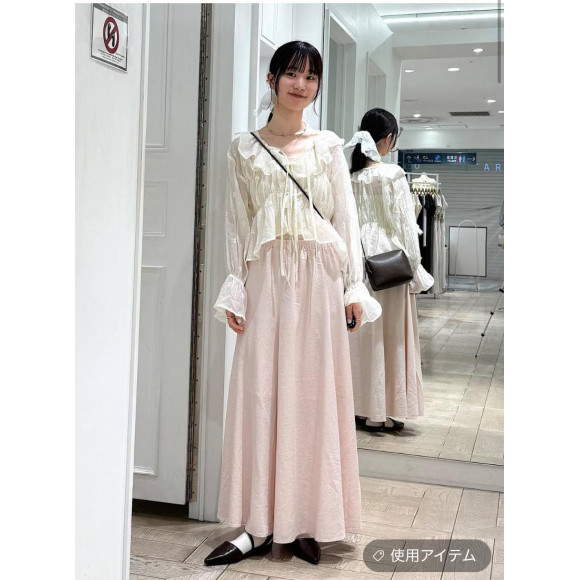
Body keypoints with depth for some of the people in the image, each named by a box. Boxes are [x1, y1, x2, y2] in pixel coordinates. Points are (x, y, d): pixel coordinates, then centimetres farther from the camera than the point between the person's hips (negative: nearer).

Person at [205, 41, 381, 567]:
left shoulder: (329, 146, 10)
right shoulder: (245, 148, 9)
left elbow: (346, 218, 7)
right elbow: (238, 225, 7)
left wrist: (354, 287, 0)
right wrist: (235, 290, -2)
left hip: (320, 277, 0)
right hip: (267, 278, 0)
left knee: (315, 394, 1)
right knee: (260, 394, 0)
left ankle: (307, 520, 13)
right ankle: (260, 524, 9)